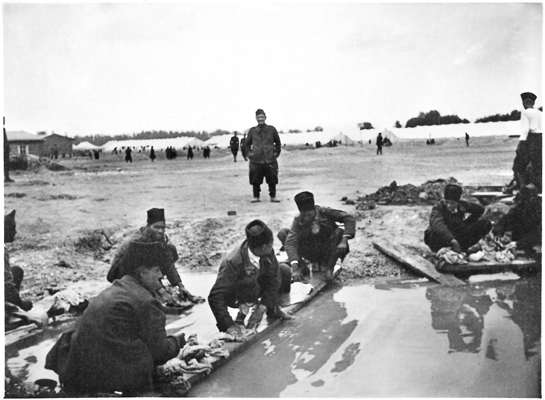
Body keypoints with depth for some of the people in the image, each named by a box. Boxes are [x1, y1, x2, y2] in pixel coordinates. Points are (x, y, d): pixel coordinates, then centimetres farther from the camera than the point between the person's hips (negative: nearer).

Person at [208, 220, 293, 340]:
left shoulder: (267, 253, -24)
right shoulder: (232, 263, -40)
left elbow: (273, 279, -12)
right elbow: (215, 297, -40)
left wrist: (264, 304, -23)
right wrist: (229, 326, -45)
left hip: (254, 285, 4)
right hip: (236, 297, -3)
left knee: (284, 271, -10)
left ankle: (273, 309, 5)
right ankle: (244, 310, -3)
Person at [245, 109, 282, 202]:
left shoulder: (271, 129, 5)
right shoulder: (252, 131, 6)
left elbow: (278, 142, 15)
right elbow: (247, 143, 18)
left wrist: (276, 153, 8)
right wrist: (249, 153, 8)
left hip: (270, 160, 0)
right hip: (256, 160, 0)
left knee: (272, 180, 3)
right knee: (255, 180, 2)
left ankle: (273, 197, 16)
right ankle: (256, 197, 14)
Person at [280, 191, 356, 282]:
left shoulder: (324, 212, -17)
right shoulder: (298, 221, -17)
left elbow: (349, 218, -19)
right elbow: (291, 242, -29)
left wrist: (344, 241, -32)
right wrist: (295, 268, -43)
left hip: (327, 251, 0)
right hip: (309, 253, 0)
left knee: (339, 232, -28)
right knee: (282, 233, -17)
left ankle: (328, 268, -20)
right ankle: (302, 266, -14)